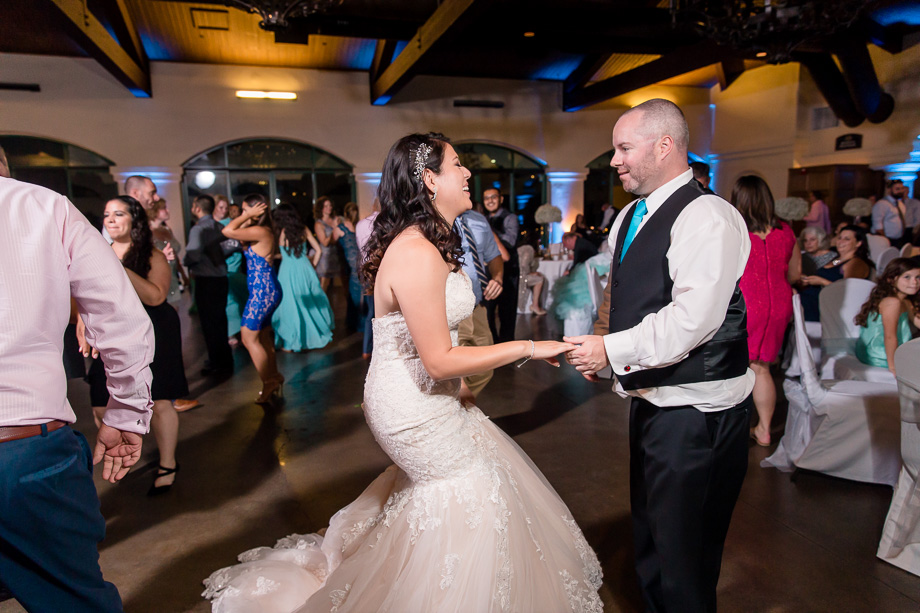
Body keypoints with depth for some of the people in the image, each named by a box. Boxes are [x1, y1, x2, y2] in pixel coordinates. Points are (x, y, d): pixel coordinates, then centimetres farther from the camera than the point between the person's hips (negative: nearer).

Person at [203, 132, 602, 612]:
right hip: (414, 406, -10)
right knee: (468, 492, 7)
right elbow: (439, 361, -28)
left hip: (423, 394, 10)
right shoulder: (418, 255, -29)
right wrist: (527, 348, -22)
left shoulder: (423, 243, 4)